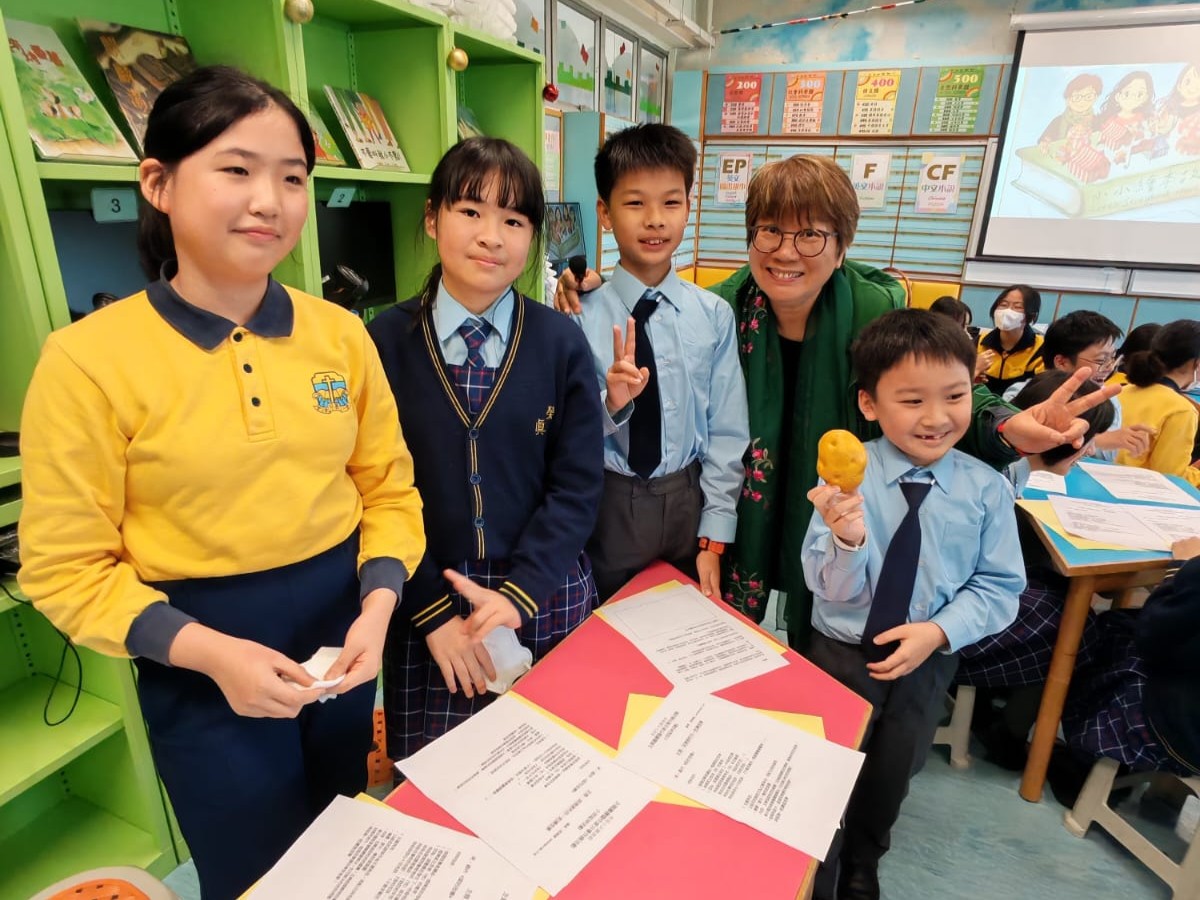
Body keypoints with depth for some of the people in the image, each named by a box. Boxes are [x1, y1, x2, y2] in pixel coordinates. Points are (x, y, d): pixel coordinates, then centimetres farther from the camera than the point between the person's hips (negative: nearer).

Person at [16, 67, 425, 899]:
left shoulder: (341, 335, -5)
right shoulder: (87, 359, -15)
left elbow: (389, 488, 1)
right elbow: (67, 569, -10)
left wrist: (379, 603, -14)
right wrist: (208, 650, -22)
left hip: (343, 627, 3)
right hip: (204, 670, -3)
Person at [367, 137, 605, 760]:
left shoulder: (562, 343, -3)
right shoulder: (385, 342, -5)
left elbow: (577, 485, -4)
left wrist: (518, 595, -13)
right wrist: (433, 611, -9)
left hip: (544, 601, 1)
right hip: (424, 601, 0)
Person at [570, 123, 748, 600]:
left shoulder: (714, 315, -6)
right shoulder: (583, 315, -11)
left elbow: (726, 434, -2)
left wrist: (714, 538, -3)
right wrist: (613, 405, -26)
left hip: (689, 503, 2)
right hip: (608, 506, -1)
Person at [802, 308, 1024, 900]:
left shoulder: (987, 489, -14)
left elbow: (999, 587, -5)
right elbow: (833, 589, -21)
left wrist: (938, 631, -20)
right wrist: (847, 539, -41)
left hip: (928, 661, 3)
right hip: (841, 652, -2)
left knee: (890, 779, 26)